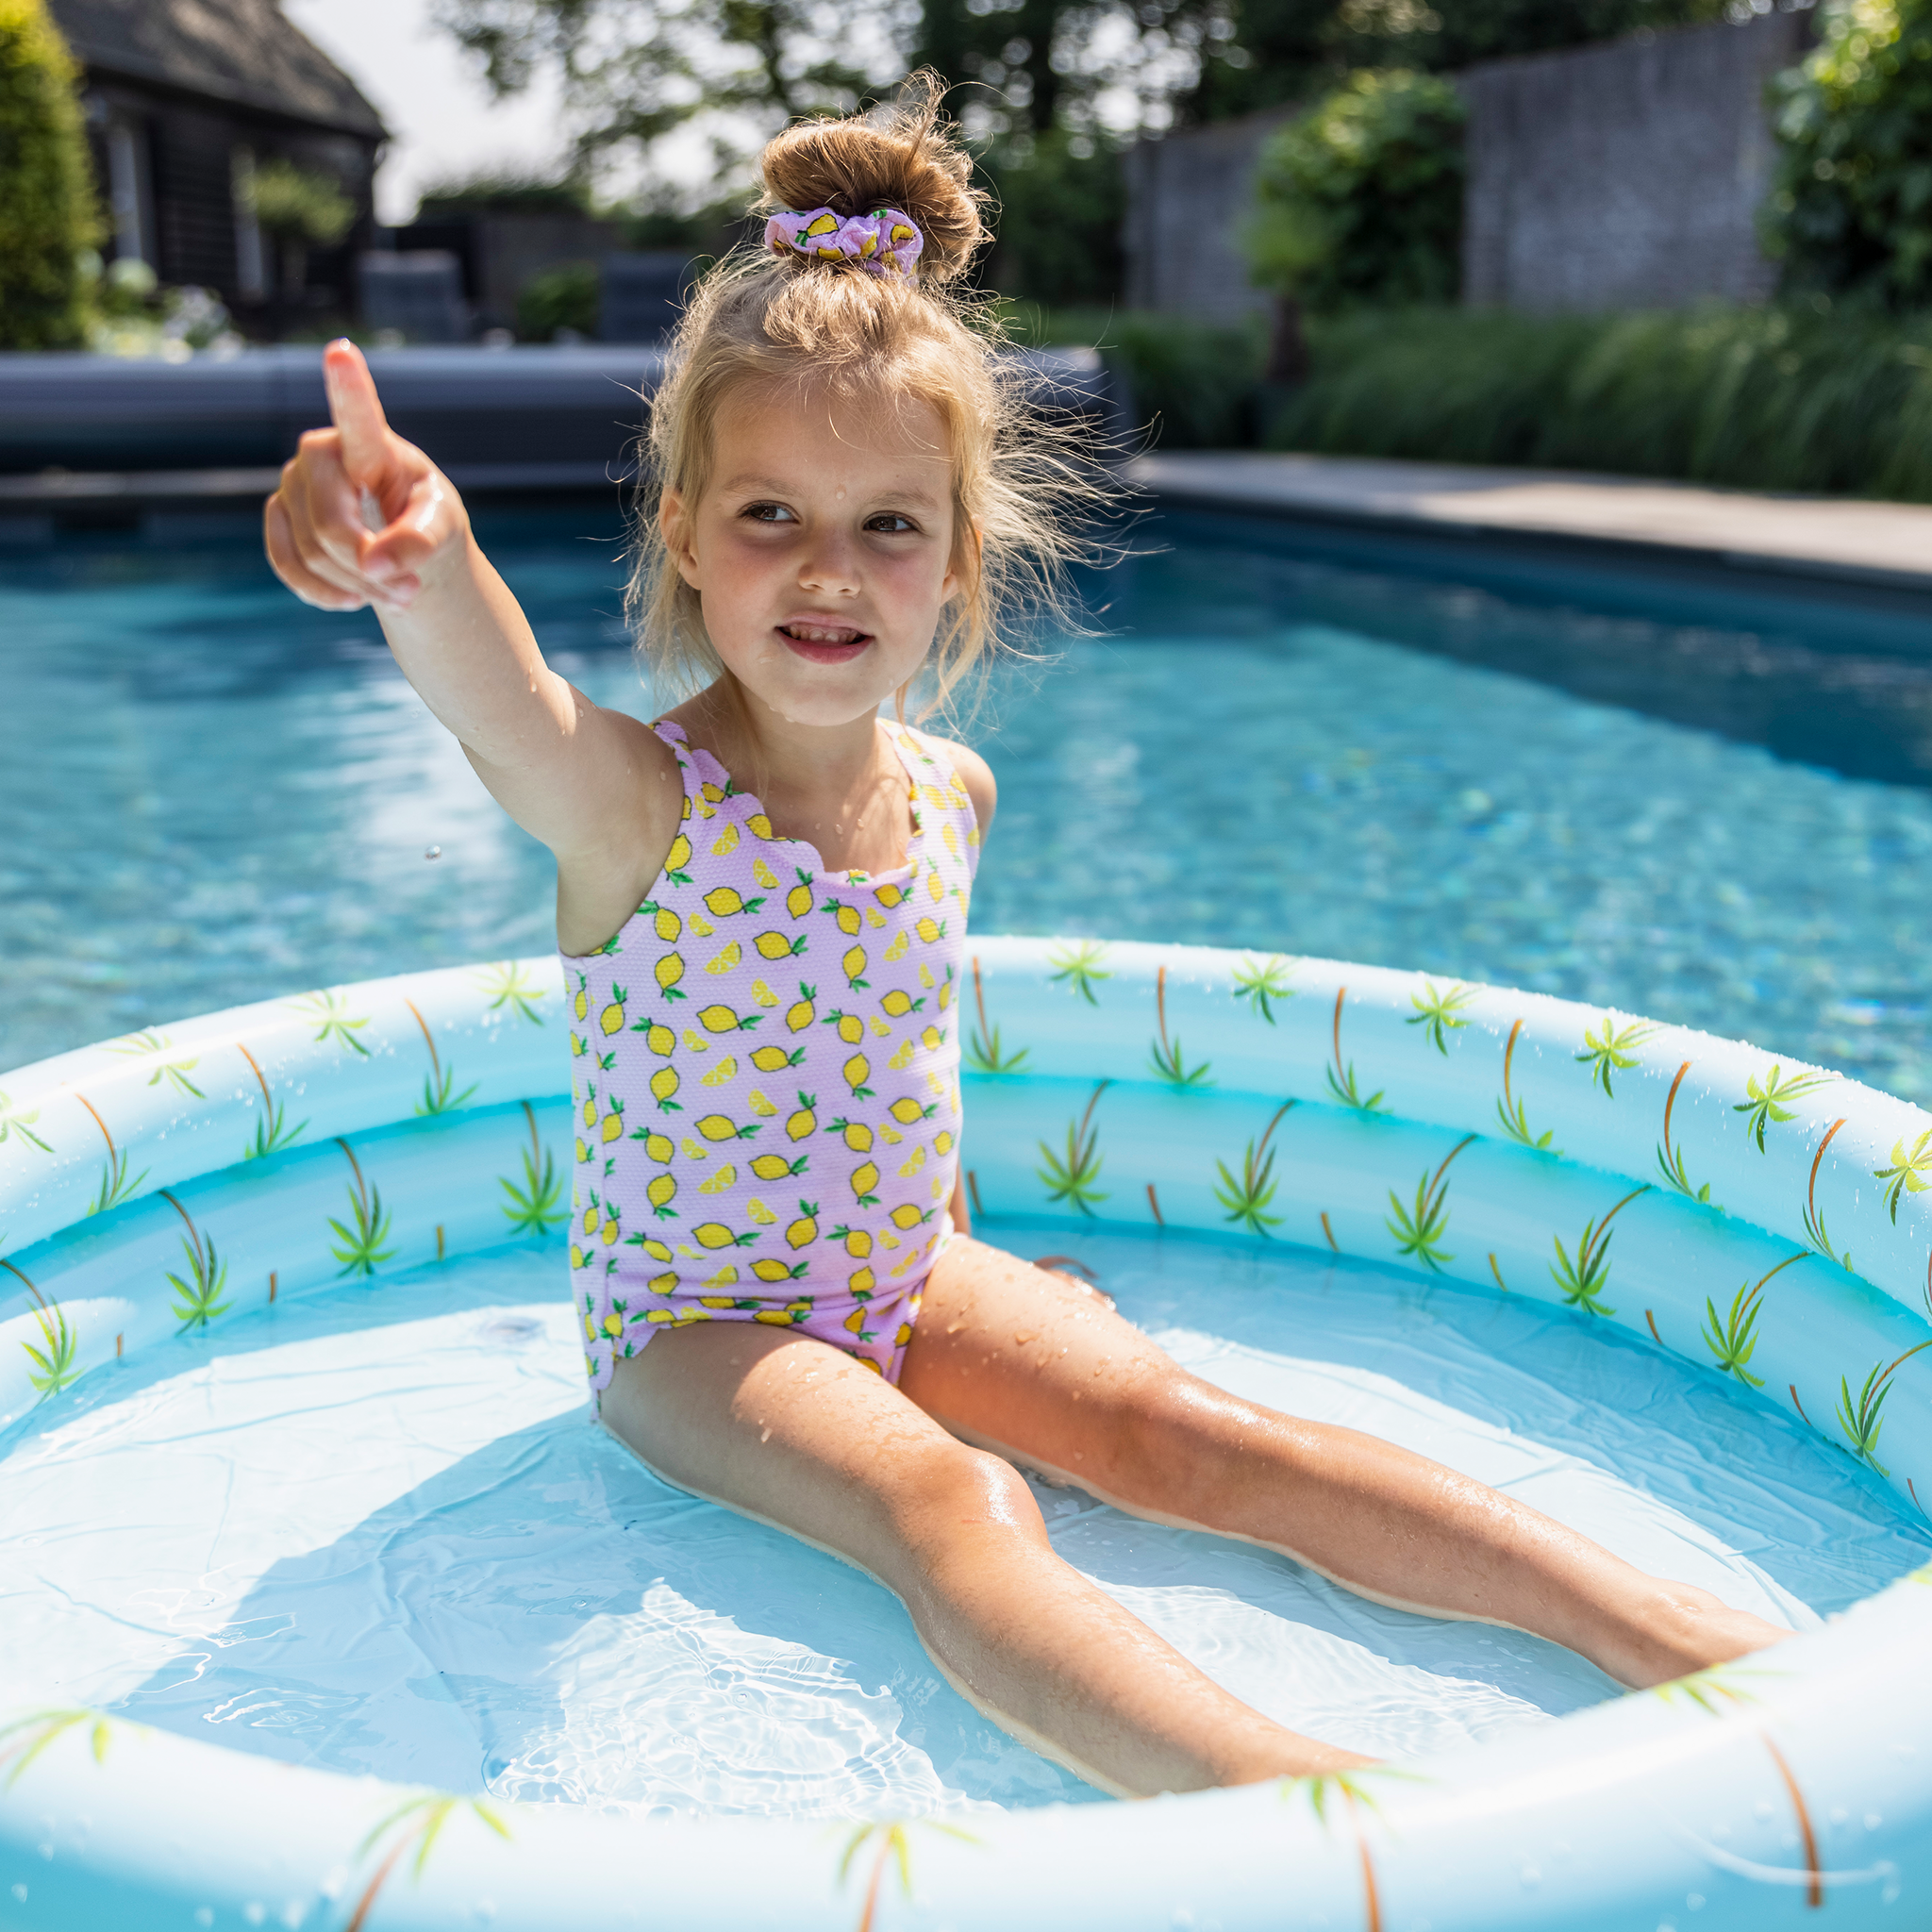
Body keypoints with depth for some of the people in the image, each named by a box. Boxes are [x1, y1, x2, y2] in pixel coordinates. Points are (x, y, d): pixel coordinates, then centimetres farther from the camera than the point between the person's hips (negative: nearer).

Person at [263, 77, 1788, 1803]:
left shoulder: (950, 794, -2)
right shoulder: (635, 802, -20)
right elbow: (501, 694, -44)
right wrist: (422, 555, -66)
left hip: (909, 1277, 4)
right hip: (694, 1325, -4)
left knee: (1190, 1431, -15)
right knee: (951, 1503, -31)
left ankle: (1707, 1643, -19)